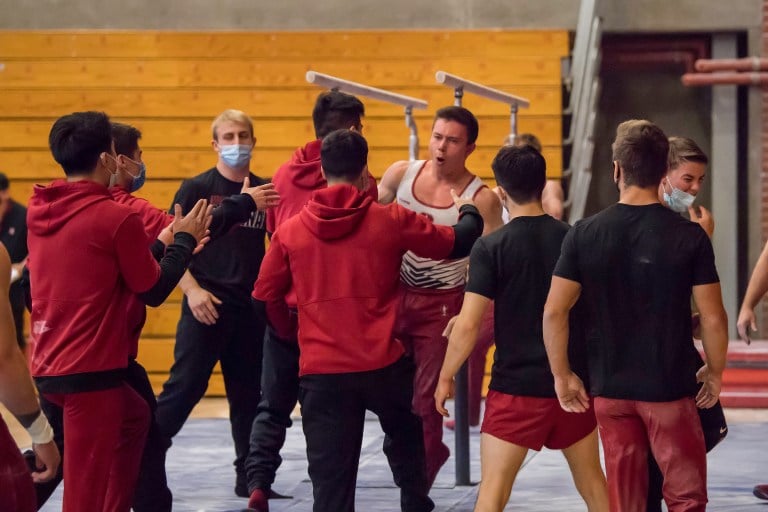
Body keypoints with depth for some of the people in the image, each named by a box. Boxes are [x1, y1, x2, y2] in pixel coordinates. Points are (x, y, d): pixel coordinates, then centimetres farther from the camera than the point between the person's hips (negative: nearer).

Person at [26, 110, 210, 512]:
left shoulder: (38, 211, 7)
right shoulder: (116, 217, -15)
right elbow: (153, 290, -5)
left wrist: (164, 244, 24)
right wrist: (184, 241, 10)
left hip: (48, 367, 8)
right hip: (91, 370, -8)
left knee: (134, 416, 31)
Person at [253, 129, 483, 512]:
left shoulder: (290, 231, 1)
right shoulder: (391, 220, -3)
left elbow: (265, 297, 7)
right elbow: (459, 243, 8)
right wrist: (469, 212, 30)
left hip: (320, 370, 1)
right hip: (383, 364, 0)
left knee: (331, 481, 3)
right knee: (405, 438, 28)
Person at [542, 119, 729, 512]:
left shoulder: (584, 234, -6)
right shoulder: (690, 237, -10)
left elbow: (554, 312, -7)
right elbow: (713, 318, -9)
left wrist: (562, 376, 4)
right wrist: (715, 372, 7)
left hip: (610, 388, 2)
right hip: (671, 389, -2)